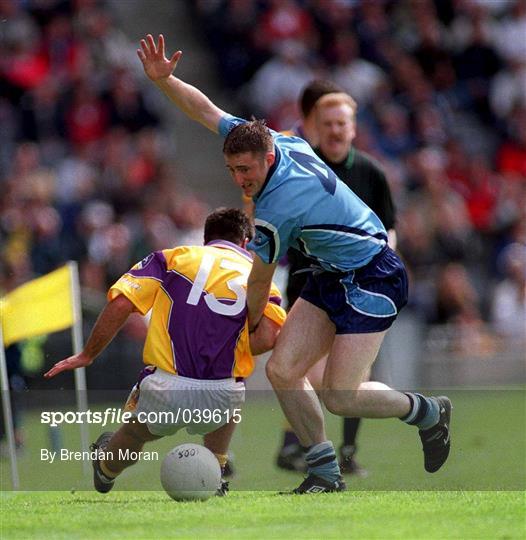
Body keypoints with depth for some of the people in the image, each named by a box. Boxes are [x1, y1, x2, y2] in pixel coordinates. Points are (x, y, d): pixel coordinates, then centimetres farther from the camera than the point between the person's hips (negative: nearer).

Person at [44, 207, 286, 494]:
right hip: (220, 402, 0)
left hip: (164, 393, 0)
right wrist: (227, 353, 12)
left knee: (136, 430, 35)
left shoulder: (172, 257, 13)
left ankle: (106, 467, 62)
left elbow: (120, 304, 0)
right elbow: (266, 338, -7)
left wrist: (87, 356, 12)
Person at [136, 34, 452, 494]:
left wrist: (253, 323, 7)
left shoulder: (277, 210, -29)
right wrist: (163, 80, -7)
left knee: (340, 399, -15)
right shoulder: (271, 139, -6)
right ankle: (326, 472, 2)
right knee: (283, 370, -5)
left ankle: (428, 412, 11)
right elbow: (206, 111, 6)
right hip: (332, 277, 10)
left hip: (372, 279, -9)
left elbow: (259, 284, -12)